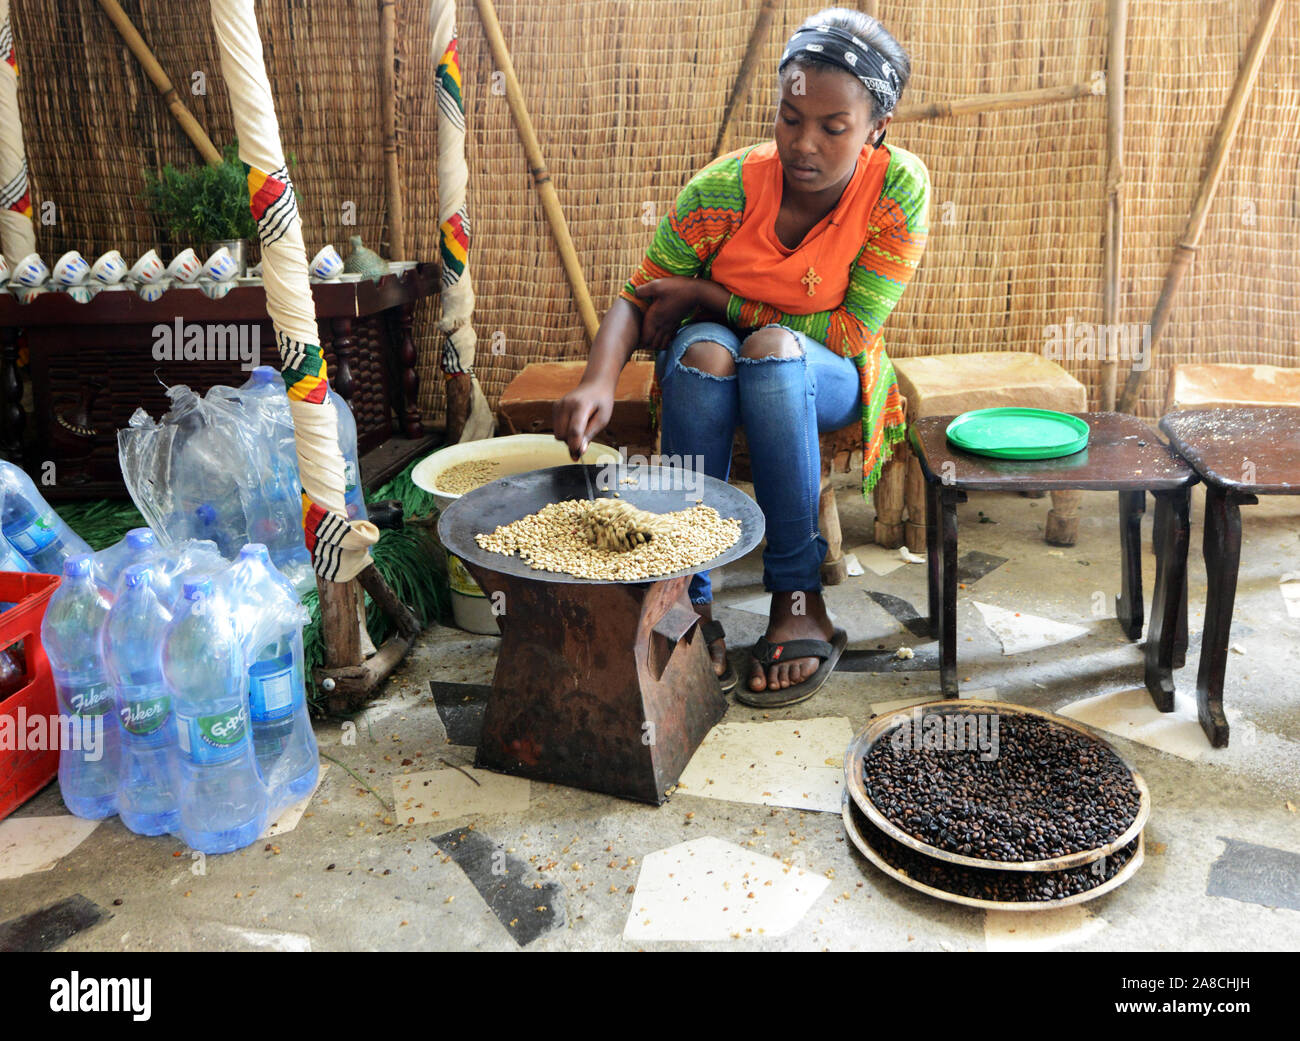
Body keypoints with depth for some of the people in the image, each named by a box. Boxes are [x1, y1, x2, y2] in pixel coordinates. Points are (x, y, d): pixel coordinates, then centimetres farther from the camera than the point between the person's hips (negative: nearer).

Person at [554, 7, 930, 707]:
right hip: (711, 378, 1)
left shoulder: (898, 186, -18)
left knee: (774, 347, -35)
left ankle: (798, 600, -27)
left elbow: (851, 332, -19)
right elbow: (637, 302, -14)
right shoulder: (726, 187, -17)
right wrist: (599, 380, -36)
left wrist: (711, 295, -19)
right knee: (703, 347, -34)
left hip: (827, 381, -1)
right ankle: (691, 597, -27)